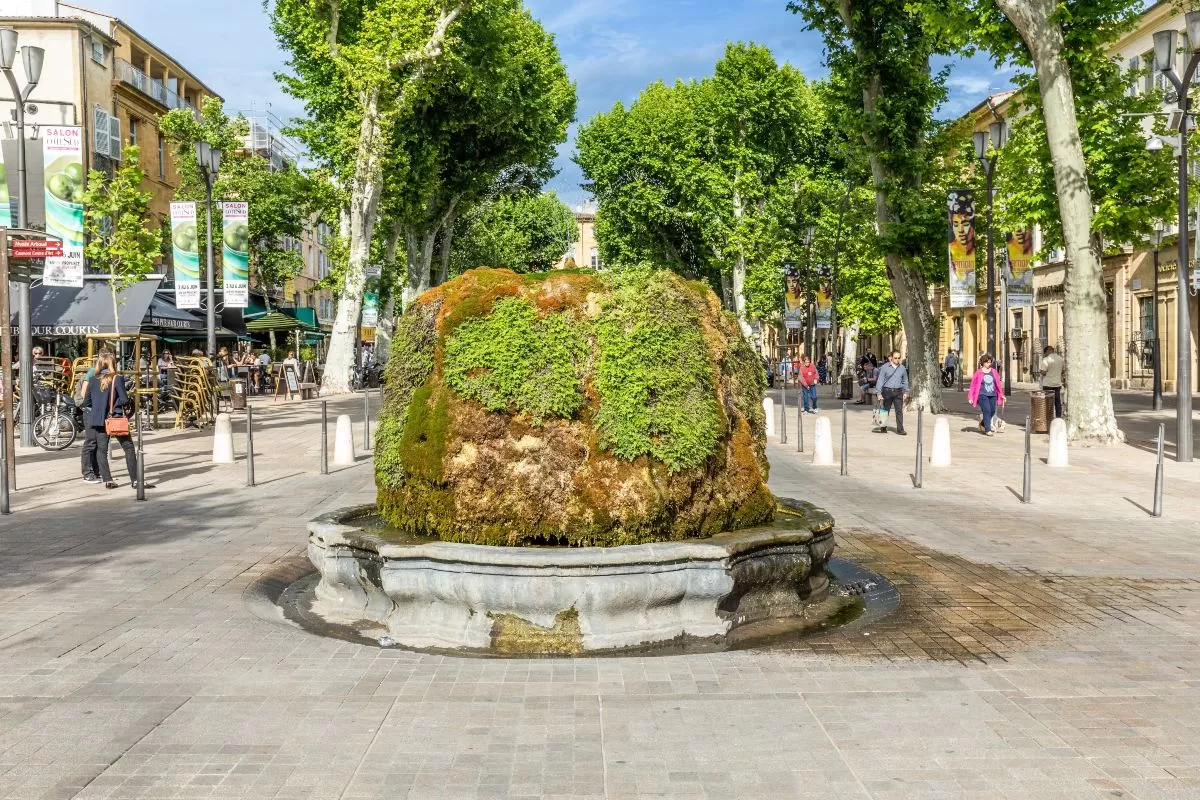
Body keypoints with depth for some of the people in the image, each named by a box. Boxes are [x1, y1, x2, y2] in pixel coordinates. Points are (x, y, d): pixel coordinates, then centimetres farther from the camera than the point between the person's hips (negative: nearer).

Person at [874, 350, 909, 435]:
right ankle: (883, 428, 16)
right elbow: (880, 380, -2)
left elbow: (905, 381, 17)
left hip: (898, 392, 2)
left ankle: (900, 429, -1)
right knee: (885, 410, 7)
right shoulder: (885, 367, -1)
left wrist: (905, 392, 10)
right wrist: (879, 393, -8)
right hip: (887, 391, -2)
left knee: (899, 411, -3)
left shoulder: (902, 368, 9)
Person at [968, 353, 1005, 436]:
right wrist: (970, 397, -1)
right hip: (982, 395, -4)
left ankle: (982, 424, 32)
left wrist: (1001, 395, 18)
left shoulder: (994, 372, 9)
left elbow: (998, 384, 16)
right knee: (987, 411, -15)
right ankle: (988, 430, -10)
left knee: (992, 412, 5)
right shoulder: (978, 372, 0)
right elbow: (973, 385, 2)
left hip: (993, 395, 4)